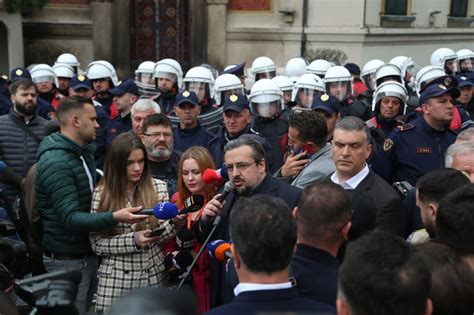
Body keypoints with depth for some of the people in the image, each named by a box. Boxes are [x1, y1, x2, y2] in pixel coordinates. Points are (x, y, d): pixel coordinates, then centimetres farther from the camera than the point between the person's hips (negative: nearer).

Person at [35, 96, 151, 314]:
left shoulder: (84, 152, 9)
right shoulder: (55, 163, -21)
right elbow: (71, 218, -28)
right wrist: (114, 218, -39)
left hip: (90, 252, 9)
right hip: (68, 260, -9)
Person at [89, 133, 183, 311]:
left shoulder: (158, 188, 0)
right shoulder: (102, 193, -5)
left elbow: (161, 235, 1)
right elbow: (96, 243, -6)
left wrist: (174, 222, -20)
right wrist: (132, 240, -19)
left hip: (153, 276, 2)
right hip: (115, 279, -2)